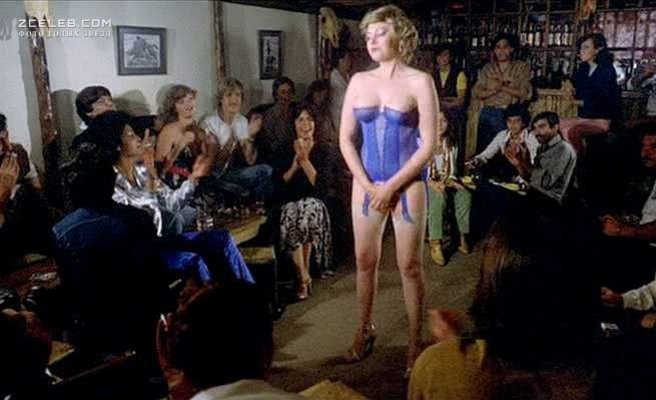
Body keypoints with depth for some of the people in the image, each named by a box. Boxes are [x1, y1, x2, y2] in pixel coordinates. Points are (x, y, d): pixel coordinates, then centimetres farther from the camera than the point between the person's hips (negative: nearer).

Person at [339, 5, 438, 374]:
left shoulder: (419, 82, -5)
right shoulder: (359, 81, 6)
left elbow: (428, 146, -9)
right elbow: (346, 138, 6)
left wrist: (392, 187, -12)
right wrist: (367, 184, -5)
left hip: (407, 184, -4)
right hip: (366, 182, 4)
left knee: (410, 266, 3)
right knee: (365, 260, 11)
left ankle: (415, 341, 17)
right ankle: (365, 330, 29)